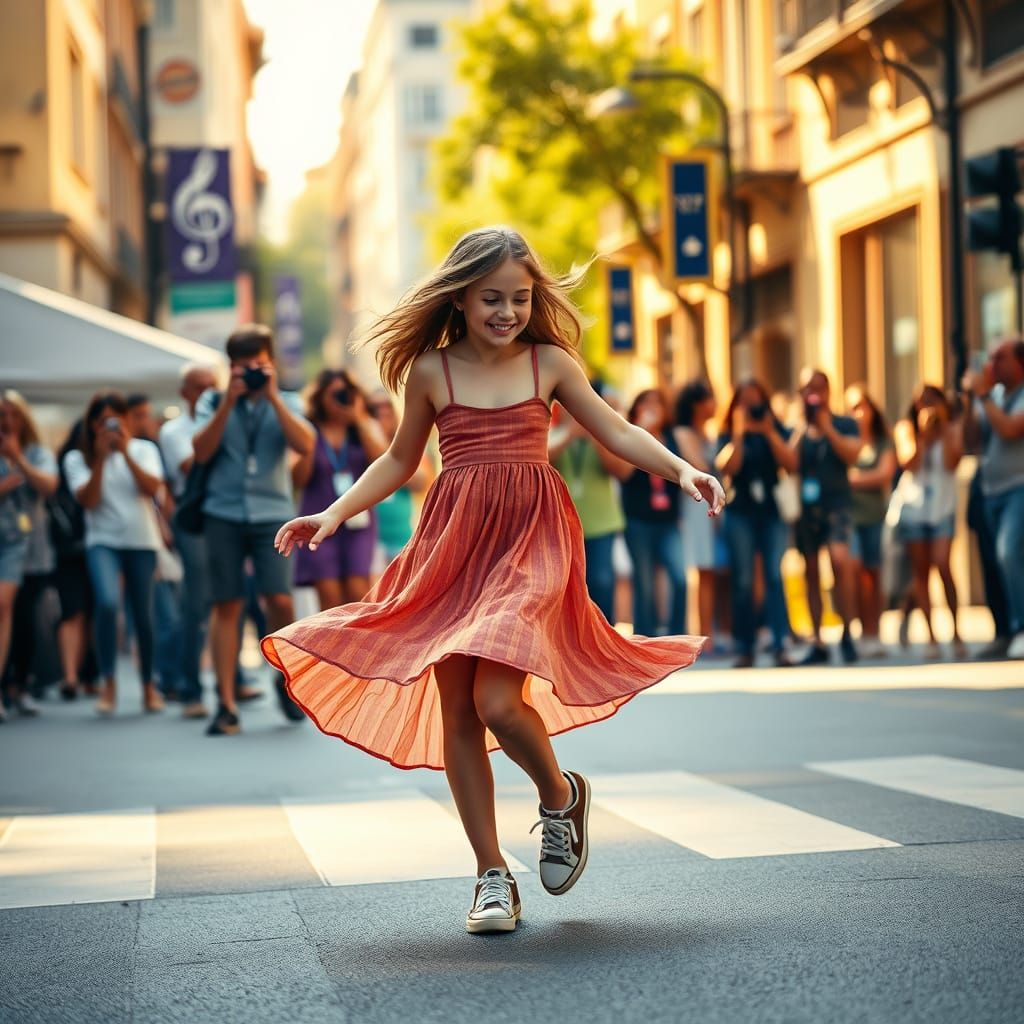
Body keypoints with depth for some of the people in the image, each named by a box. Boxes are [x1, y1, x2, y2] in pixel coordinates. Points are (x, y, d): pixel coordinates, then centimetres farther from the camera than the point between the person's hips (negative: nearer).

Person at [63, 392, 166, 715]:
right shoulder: (78, 458, 6)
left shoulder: (143, 450, 7)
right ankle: (108, 682, -15)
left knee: (143, 615, 3)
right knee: (108, 602, -25)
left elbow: (153, 487, -9)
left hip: (142, 541, 1)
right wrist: (100, 458, -14)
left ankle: (148, 685, 20)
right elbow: (88, 500, -7)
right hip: (103, 541, -1)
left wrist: (125, 453, -15)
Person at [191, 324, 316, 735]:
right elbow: (201, 451, -5)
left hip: (272, 513, 0)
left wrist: (272, 396, -10)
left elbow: (305, 446, -7)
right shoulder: (213, 402, 10)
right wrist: (230, 401, -10)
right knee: (227, 605, -1)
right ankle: (227, 704, 3)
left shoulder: (284, 404, 10)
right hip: (224, 513, 0)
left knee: (280, 599, -13)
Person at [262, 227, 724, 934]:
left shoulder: (550, 362, 4)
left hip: (532, 539, -2)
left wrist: (682, 470, -8)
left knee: (498, 701, -19)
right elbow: (400, 461, 17)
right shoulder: (431, 371, 5)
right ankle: (494, 877, 13)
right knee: (456, 713, 1)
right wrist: (334, 514, 7)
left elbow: (618, 433, 7)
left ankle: (561, 796, 14)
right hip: (454, 545, 2)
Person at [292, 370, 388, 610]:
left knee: (357, 591, -13)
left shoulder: (366, 426, 12)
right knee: (330, 597, -9)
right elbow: (298, 479, -1)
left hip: (357, 519, 1)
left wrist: (359, 419, -7)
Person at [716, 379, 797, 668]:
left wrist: (769, 433, -9)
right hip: (740, 513, -1)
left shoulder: (776, 431, 8)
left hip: (772, 511, 1)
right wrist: (739, 433, -14)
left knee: (774, 576, -10)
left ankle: (780, 646, -13)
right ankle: (744, 649, 0)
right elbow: (727, 467, -12)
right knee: (743, 581, -3)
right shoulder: (728, 434, 5)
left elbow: (791, 465, -5)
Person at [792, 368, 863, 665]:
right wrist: (803, 428, -6)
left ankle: (847, 632, -16)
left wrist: (827, 427, -11)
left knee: (840, 560, -25)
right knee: (811, 573, 5)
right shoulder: (797, 430, 11)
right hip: (806, 506, 3)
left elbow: (851, 454, -10)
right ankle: (817, 643, 12)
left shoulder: (845, 425, 6)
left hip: (836, 504, -3)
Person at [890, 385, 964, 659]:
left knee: (942, 565, -14)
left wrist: (944, 427, -14)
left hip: (943, 505, -1)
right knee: (920, 570, 3)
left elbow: (952, 462, -13)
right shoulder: (906, 428, 2)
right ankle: (931, 636, 8)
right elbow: (908, 462, -10)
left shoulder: (954, 428, 1)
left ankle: (956, 631, -4)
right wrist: (924, 433, -16)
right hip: (912, 506, 1)